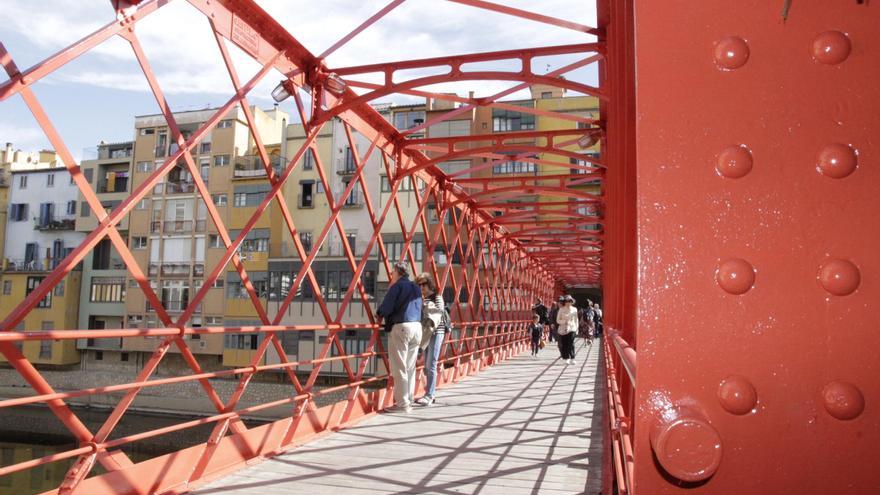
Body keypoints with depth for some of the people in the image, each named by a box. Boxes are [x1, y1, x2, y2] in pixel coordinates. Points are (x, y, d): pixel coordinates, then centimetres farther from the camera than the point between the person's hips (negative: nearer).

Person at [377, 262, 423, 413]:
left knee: (399, 368, -3)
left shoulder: (397, 286, -5)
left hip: (401, 327, -8)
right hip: (417, 327, 8)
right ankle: (409, 401, 17)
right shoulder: (416, 288, 18)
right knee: (410, 367, 13)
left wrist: (379, 314, 10)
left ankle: (402, 404, -2)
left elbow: (385, 308, -13)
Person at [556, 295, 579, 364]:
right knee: (563, 345, 0)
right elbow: (558, 320, 0)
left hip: (571, 328, 0)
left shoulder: (574, 310, 6)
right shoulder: (561, 309, 0)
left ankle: (572, 359, -13)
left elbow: (576, 320, 16)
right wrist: (565, 321, -16)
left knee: (571, 344, -13)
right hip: (563, 329, 0)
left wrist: (576, 328, 14)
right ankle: (566, 358, 13)